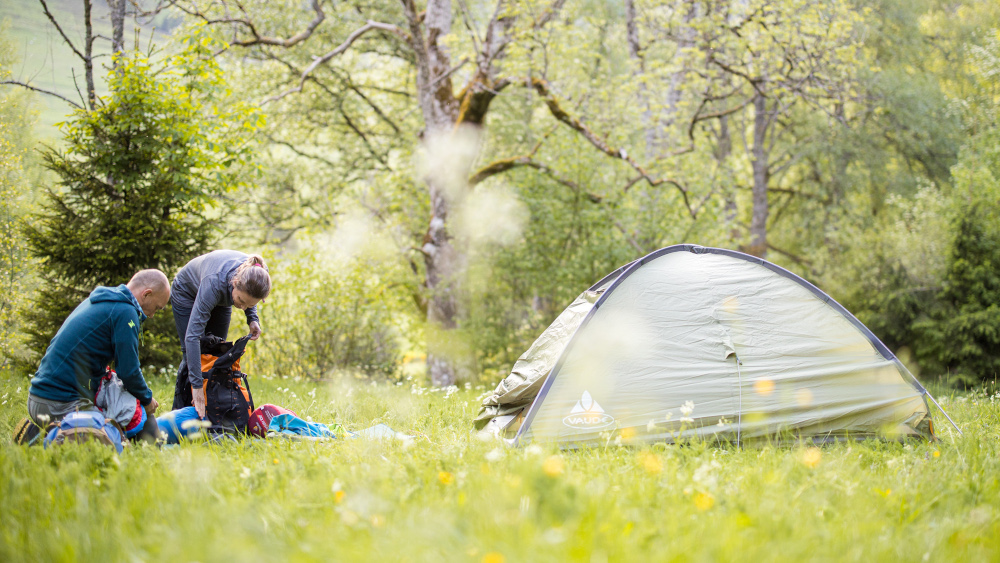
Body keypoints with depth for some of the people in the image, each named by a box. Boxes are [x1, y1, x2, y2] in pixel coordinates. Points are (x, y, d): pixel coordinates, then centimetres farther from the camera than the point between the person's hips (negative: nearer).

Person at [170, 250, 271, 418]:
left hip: (220, 299, 5)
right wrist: (197, 386, -49)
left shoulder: (256, 275, -33)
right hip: (187, 291, -5)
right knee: (193, 356, -10)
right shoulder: (215, 282, -46)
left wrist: (252, 318, -20)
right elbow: (192, 335, -46)